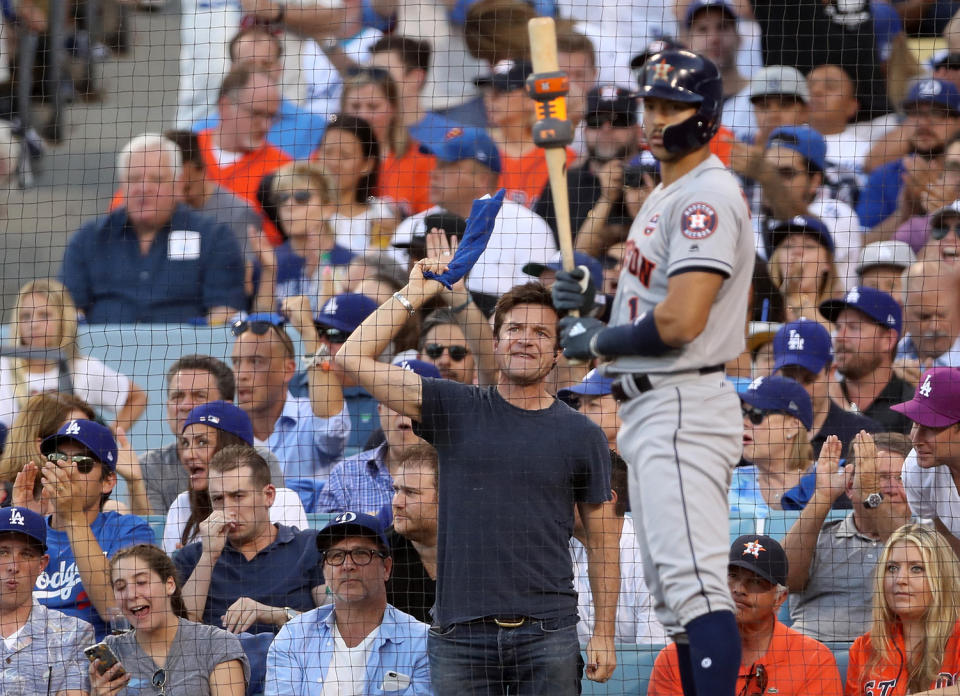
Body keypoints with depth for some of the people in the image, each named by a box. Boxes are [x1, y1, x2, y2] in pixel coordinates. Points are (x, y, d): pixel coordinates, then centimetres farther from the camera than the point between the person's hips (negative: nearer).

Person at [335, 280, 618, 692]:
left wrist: (604, 634, 3)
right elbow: (352, 358, 2)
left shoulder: (583, 436, 6)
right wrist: (413, 295, 2)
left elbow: (601, 542, 9)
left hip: (547, 632, 0)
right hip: (461, 634, 0)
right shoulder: (455, 410, 7)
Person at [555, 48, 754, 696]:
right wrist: (593, 302, 9)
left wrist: (596, 341, -9)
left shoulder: (707, 194, -15)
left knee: (694, 586, -19)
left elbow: (679, 323, -24)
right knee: (676, 592, 13)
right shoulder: (665, 195, 19)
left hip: (681, 410, -12)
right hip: (648, 414, 12)